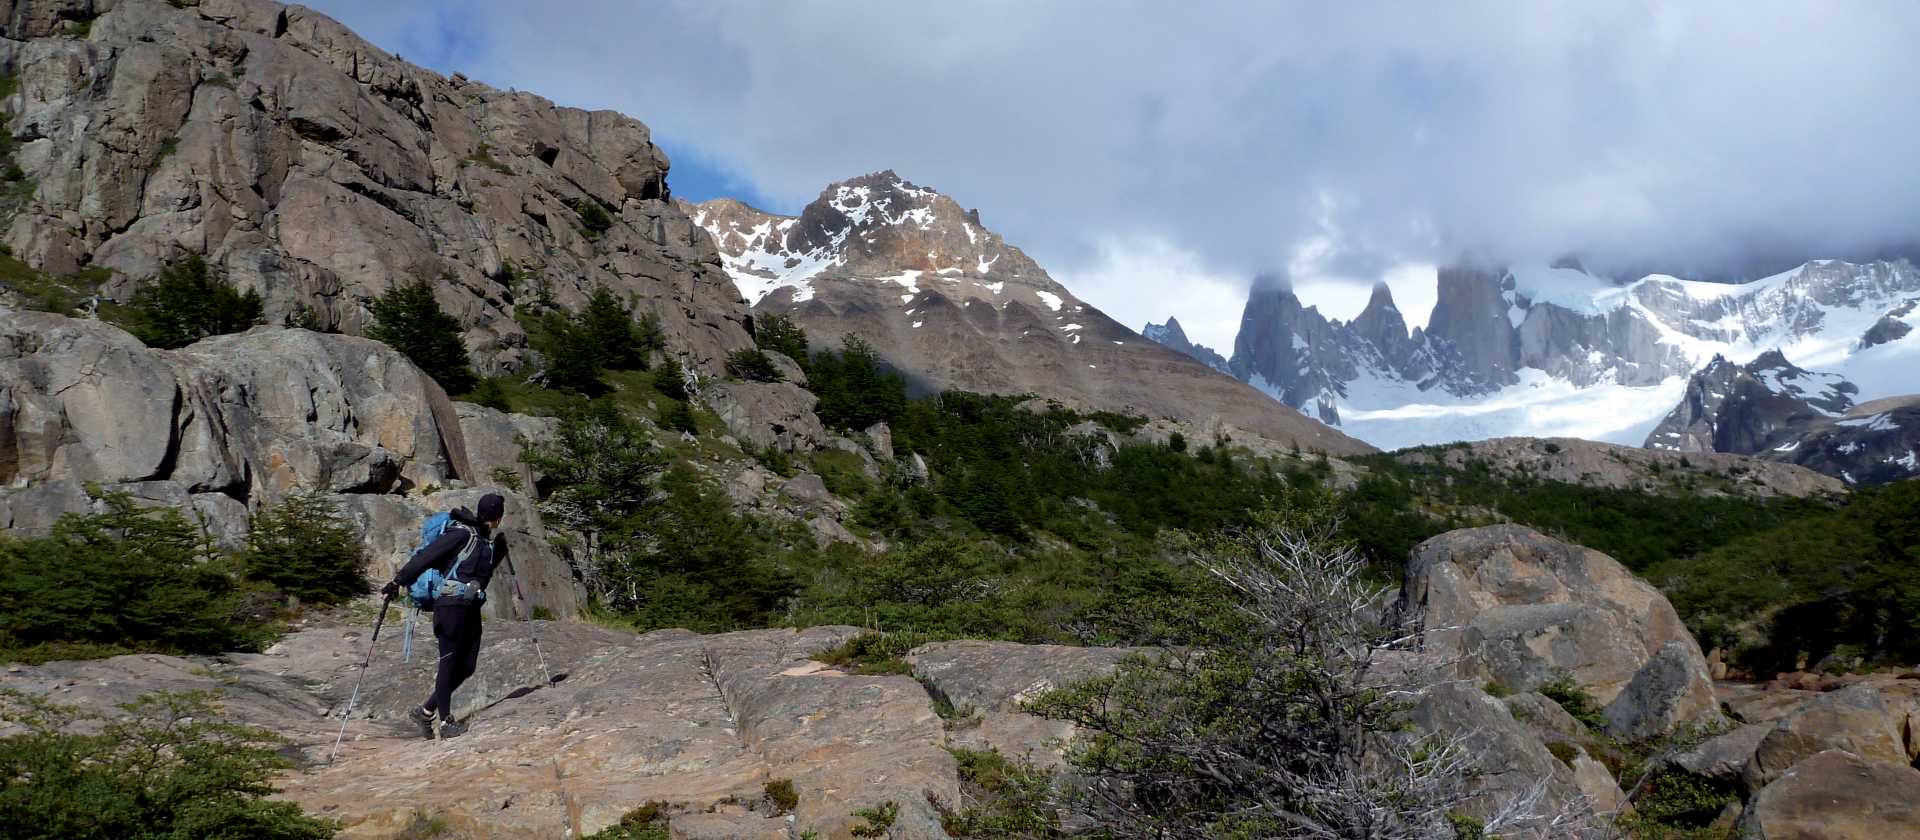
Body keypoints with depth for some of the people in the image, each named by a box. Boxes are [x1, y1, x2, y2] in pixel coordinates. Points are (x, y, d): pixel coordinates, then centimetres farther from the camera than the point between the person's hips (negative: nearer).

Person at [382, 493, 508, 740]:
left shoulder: (494, 541, 13)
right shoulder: (462, 533, -11)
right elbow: (426, 556, -13)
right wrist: (398, 581, -15)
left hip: (471, 608, 8)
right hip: (451, 605, -8)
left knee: (467, 666, 5)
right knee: (449, 662, -5)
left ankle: (426, 712, 16)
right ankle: (445, 721, 0)